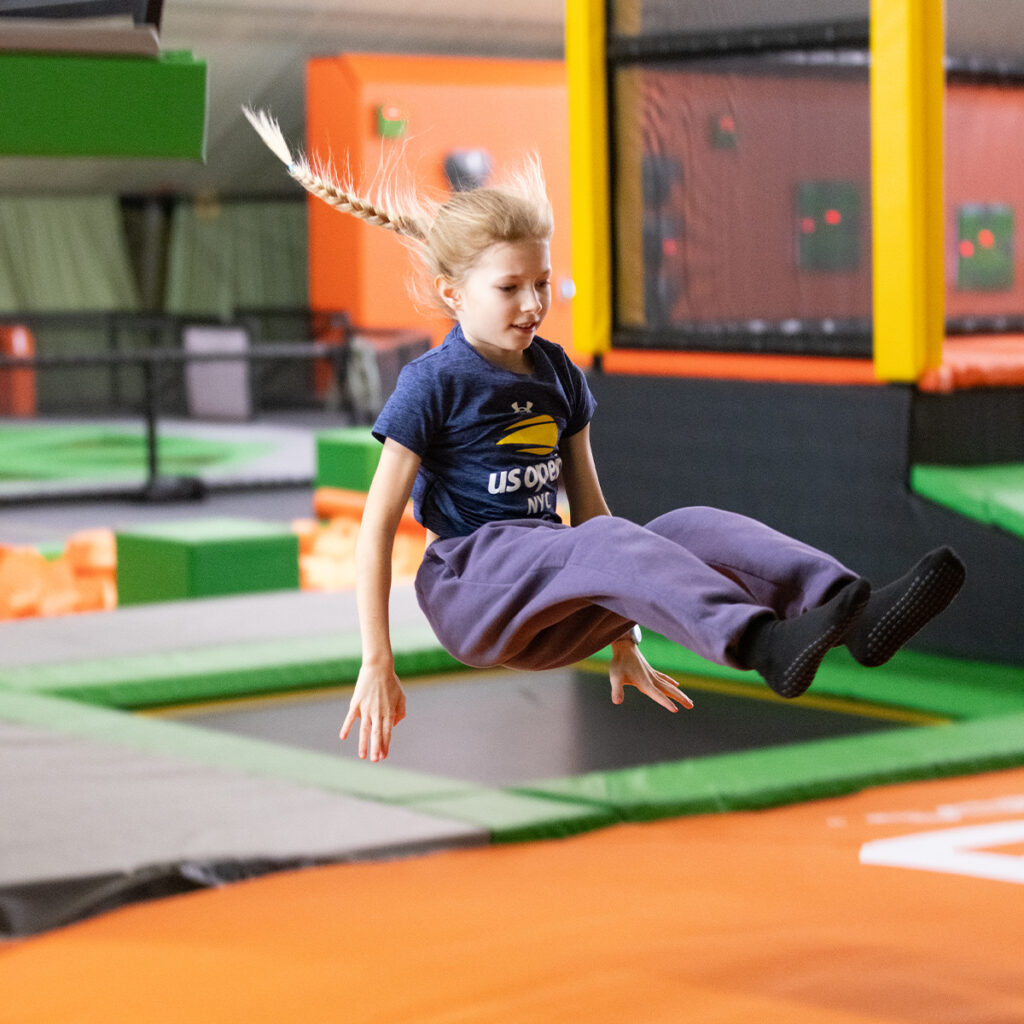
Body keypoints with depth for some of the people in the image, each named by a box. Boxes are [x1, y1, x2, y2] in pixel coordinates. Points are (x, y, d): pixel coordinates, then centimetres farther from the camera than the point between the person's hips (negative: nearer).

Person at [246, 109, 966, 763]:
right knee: (605, 543, -34)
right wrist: (377, 666, -13)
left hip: (548, 613, 6)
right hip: (468, 583, -6)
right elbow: (378, 524, -7)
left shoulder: (557, 376, 15)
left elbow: (587, 502, 19)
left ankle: (852, 615, -40)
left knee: (696, 528, -18)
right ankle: (762, 645, -56)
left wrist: (623, 642, 18)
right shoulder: (434, 383, -5)